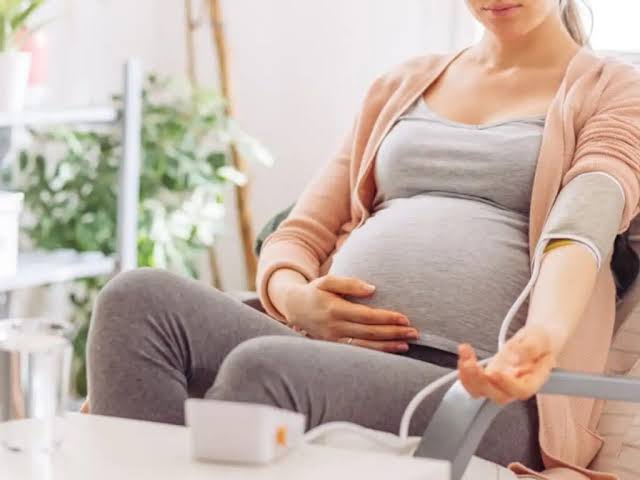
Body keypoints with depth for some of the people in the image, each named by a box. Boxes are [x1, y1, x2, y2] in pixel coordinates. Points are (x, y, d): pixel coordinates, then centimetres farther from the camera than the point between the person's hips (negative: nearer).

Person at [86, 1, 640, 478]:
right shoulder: (401, 87, 25)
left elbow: (582, 229, -10)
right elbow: (301, 234, 21)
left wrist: (543, 336, -32)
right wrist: (292, 296, -5)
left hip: (478, 392, -4)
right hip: (335, 352, 5)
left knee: (264, 368, -34)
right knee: (139, 299, -23)